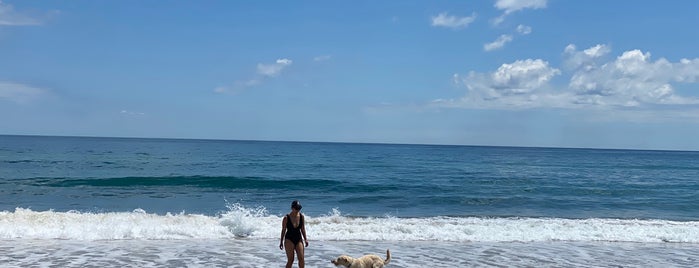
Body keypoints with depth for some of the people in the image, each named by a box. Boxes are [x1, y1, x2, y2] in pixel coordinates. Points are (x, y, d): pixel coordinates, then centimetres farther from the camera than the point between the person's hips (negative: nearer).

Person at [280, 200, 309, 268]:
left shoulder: (301, 216, -1)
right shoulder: (286, 218, -11)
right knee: (290, 260, -4)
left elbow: (303, 229, 9)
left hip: (298, 239, 3)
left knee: (301, 259, -5)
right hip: (289, 239, -3)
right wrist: (281, 241, 2)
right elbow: (283, 230, -1)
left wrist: (305, 239, 6)